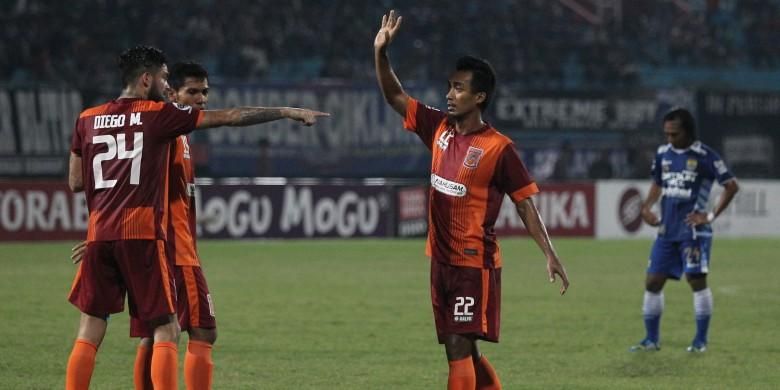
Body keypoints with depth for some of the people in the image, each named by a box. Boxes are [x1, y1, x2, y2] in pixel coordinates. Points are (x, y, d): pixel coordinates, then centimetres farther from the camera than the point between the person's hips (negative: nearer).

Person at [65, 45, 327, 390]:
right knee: (165, 331, 2)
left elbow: (75, 182, 15)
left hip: (99, 233, 4)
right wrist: (289, 112, 10)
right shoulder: (159, 115, 1)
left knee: (90, 332, 8)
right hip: (143, 234, -4)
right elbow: (230, 117, 4)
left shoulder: (87, 119, 12)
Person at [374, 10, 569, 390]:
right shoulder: (439, 128, 6)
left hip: (475, 262, -7)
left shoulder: (498, 148, -11)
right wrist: (380, 52, -2)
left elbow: (525, 203, -8)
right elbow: (396, 97, 12)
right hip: (442, 259, 7)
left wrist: (549, 254, -13)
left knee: (459, 347, -13)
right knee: (461, 349, 12)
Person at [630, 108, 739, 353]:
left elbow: (731, 186, -6)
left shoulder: (704, 156, -8)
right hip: (667, 229, 6)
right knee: (653, 281, 3)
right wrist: (647, 207, 6)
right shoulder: (663, 154, 9)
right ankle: (652, 339, 13)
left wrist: (711, 215, -10)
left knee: (697, 280, -7)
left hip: (693, 229, -6)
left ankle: (701, 340, 4)